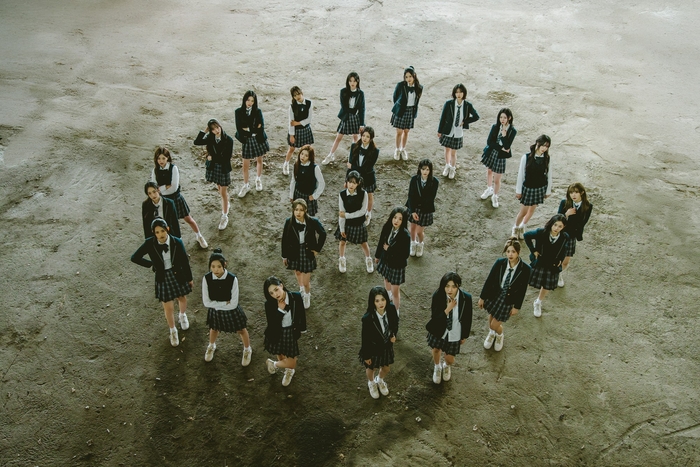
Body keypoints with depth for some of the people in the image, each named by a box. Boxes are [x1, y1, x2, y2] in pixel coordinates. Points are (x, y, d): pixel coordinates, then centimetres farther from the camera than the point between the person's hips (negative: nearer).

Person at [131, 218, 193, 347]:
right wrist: (151, 264, -10)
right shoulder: (150, 243, -20)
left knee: (182, 299, 26)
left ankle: (183, 315, 61)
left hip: (178, 275, 1)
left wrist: (189, 278, 2)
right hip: (162, 278, -1)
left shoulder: (177, 242, -20)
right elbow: (135, 258, -8)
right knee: (168, 308, 10)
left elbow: (185, 261, -7)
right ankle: (173, 331, 38)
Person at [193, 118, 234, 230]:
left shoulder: (228, 140, -18)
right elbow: (196, 142, -11)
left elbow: (227, 157, -19)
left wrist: (212, 158, -15)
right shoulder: (210, 138, -5)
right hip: (213, 166, 5)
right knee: (219, 188, 20)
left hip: (224, 168, -5)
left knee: (223, 192, 2)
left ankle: (225, 217, 10)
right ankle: (226, 204, 45)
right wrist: (204, 131, -17)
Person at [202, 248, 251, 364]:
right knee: (214, 329, 30)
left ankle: (247, 350, 53)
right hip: (215, 311, 2)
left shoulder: (232, 279, -32)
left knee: (241, 330, 21)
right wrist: (225, 303, -23)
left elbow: (233, 304, -26)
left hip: (231, 311, -2)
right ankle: (211, 346, 64)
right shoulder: (206, 278, -27)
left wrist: (217, 304, -19)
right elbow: (207, 302, -21)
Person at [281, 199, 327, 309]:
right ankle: (301, 290, 58)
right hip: (294, 253, 2)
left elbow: (322, 234, -4)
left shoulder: (313, 222, -22)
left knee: (306, 282, 4)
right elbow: (284, 239, -5)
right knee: (297, 273, 27)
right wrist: (284, 256, 2)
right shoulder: (289, 222, -18)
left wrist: (317, 249, -1)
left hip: (307, 253, -2)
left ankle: (307, 296, 38)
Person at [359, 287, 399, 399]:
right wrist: (366, 356, -11)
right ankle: (371, 383, 61)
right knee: (371, 368, 27)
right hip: (373, 348, -3)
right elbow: (365, 338, -21)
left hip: (387, 346, 4)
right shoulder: (367, 318, -35)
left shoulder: (391, 309, -24)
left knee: (386, 368, 28)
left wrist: (394, 335, -16)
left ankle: (380, 380, 63)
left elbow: (395, 323, 0)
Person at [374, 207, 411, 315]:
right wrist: (377, 255, 13)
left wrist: (389, 249, -25)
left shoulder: (405, 235, -32)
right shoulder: (387, 227, -18)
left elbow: (405, 254, -27)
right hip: (385, 260, 6)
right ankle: (388, 297, 63)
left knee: (395, 291, 8)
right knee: (386, 279, 33)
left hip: (397, 265, -6)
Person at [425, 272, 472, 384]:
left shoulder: (466, 298, -26)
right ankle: (437, 367, 60)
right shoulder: (438, 296, -27)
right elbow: (434, 318, -24)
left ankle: (446, 365, 53)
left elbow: (467, 318, -9)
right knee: (436, 350, 25)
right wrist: (448, 309, -37)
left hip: (454, 333, 0)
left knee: (449, 359, 13)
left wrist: (464, 336, 3)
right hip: (439, 330, 1)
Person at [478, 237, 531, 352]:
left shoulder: (525, 269, -22)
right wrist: (482, 297, -2)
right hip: (494, 296, 2)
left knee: (495, 325, 7)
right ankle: (491, 333, 57)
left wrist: (517, 307, -3)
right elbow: (489, 280, -9)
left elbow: (522, 290, -10)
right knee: (491, 317, 24)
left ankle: (499, 335, 44)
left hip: (508, 301, -2)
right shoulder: (499, 263, -19)